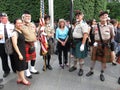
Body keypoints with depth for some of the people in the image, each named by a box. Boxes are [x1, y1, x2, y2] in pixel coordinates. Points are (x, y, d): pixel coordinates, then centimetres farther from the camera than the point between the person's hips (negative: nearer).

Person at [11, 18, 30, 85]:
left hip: (22, 51, 9)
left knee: (20, 66, 16)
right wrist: (19, 54, -22)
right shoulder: (15, 33, -17)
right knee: (21, 66, 3)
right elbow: (15, 45, -21)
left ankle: (19, 79, 28)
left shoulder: (20, 31, 9)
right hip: (18, 52, -9)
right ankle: (23, 80, 17)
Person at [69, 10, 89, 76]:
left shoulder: (83, 24, -15)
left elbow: (85, 35, -24)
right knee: (75, 55, 18)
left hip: (80, 42, -8)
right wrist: (73, 41, 16)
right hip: (75, 41, 8)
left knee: (80, 56, 2)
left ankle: (81, 69, 17)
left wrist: (82, 44, -28)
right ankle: (74, 66, 34)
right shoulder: (77, 24, 13)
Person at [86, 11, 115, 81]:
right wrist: (95, 41, 11)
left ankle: (102, 73, 25)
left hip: (105, 45, -1)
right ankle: (91, 71, 31)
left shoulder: (110, 26, -7)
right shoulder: (95, 26, -2)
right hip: (97, 44, 2)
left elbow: (112, 36, 6)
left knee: (104, 60, 8)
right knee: (94, 58, 12)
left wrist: (108, 42, 8)